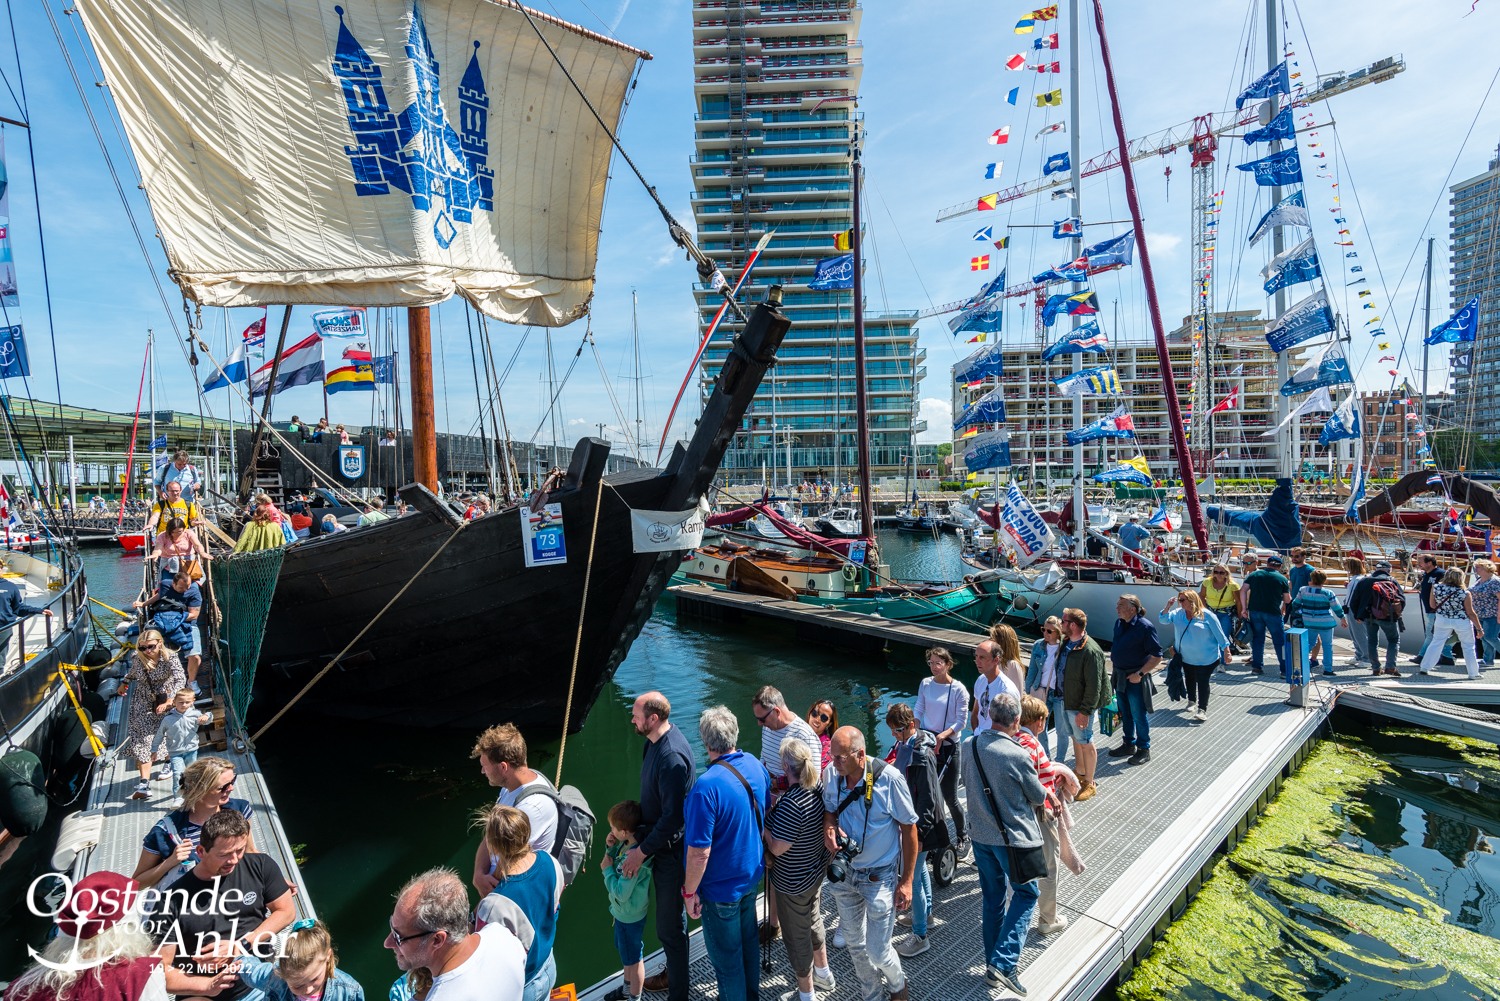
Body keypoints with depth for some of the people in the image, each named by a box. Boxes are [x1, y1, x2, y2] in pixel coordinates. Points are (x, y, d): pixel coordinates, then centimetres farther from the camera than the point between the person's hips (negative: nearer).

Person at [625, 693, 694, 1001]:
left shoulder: (671, 756, -31)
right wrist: (636, 832, 14)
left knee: (670, 926, 5)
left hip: (671, 849, -10)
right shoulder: (656, 741, -1)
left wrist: (642, 851, -19)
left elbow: (672, 817, -28)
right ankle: (672, 972, 47)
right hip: (660, 843, 10)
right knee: (669, 917, 27)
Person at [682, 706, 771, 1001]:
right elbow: (766, 812, 7)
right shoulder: (756, 766, -10)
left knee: (726, 955, 16)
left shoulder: (706, 787, -34)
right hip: (751, 874, 8)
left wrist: (690, 891, -13)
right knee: (748, 939, 28)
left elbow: (700, 852, -29)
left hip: (721, 888, -7)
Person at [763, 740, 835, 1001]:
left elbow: (777, 847, -29)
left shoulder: (791, 802, -35)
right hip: (817, 870, 8)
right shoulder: (819, 789, -10)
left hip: (793, 882, -8)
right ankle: (823, 973, 51)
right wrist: (776, 810, 0)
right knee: (814, 921, 30)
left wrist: (764, 822, -16)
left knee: (797, 936, 15)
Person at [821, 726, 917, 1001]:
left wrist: (907, 880, -9)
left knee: (877, 952, 6)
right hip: (843, 872, 4)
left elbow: (909, 827, -13)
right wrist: (829, 826, -19)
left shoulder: (889, 778, -25)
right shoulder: (831, 773, -14)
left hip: (880, 876, -4)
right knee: (855, 943, 20)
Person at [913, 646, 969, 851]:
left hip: (948, 746, -4)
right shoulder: (925, 684, 0)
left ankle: (961, 837, 27)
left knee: (949, 797, 3)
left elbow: (961, 720, -11)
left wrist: (943, 735, -22)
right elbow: (918, 711, 7)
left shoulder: (958, 689, -13)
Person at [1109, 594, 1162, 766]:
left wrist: (1140, 674, -18)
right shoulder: (1119, 623, 2)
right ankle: (1129, 744, 35)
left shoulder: (1145, 626, -20)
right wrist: (1114, 670, 11)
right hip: (1119, 676, 7)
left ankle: (1144, 749, 24)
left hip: (1135, 678, -7)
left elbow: (1157, 656, -18)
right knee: (1125, 713, 19)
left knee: (1139, 715, 7)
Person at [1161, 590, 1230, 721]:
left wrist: (1226, 652, -9)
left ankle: (1202, 709, 10)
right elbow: (1164, 619, -6)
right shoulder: (1178, 613, -1)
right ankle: (1191, 701, 41)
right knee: (1190, 680, 21)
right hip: (1186, 658, 5)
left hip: (1206, 659, -5)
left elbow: (1220, 635, -9)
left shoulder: (1207, 616, -14)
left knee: (1202, 682, 1)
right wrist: (1168, 606, -18)